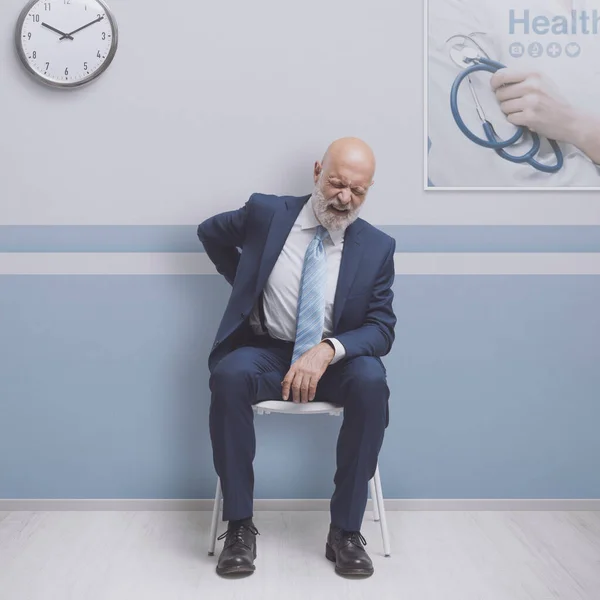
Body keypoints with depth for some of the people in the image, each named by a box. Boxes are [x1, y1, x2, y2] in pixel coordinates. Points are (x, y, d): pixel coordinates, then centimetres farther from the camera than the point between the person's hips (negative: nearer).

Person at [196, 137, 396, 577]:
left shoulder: (377, 246, -3)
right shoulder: (266, 213, -3)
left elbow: (382, 329, -6)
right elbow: (210, 232, 17)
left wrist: (328, 349, -25)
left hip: (335, 359, 0)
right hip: (266, 352, 0)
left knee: (371, 381, -32)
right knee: (229, 376, -33)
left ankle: (346, 530, -19)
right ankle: (240, 525, -20)